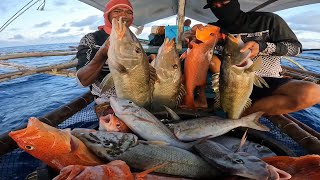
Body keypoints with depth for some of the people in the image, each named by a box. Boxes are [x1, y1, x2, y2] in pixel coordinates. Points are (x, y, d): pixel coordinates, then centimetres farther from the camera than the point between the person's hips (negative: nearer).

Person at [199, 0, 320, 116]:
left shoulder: (267, 20, 1)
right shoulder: (217, 28, 8)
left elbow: (296, 47, 0)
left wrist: (262, 47, -19)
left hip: (267, 82, 0)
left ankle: (244, 112, -18)